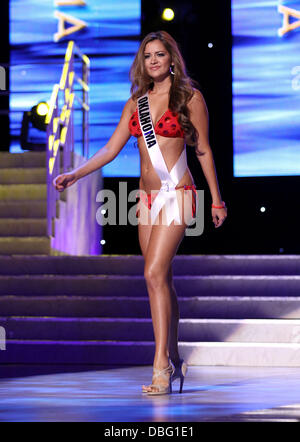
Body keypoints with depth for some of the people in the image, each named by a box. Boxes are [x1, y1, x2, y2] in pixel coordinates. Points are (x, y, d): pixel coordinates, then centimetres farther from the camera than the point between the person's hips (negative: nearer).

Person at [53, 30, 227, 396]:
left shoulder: (189, 97, -1)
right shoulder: (136, 102, 12)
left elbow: (203, 151, 2)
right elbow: (111, 149, 9)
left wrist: (216, 200, 5)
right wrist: (75, 174, -3)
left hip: (176, 195, -6)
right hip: (147, 197, 6)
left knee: (154, 274, -17)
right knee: (162, 279, 7)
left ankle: (162, 366, -16)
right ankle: (174, 361, 15)